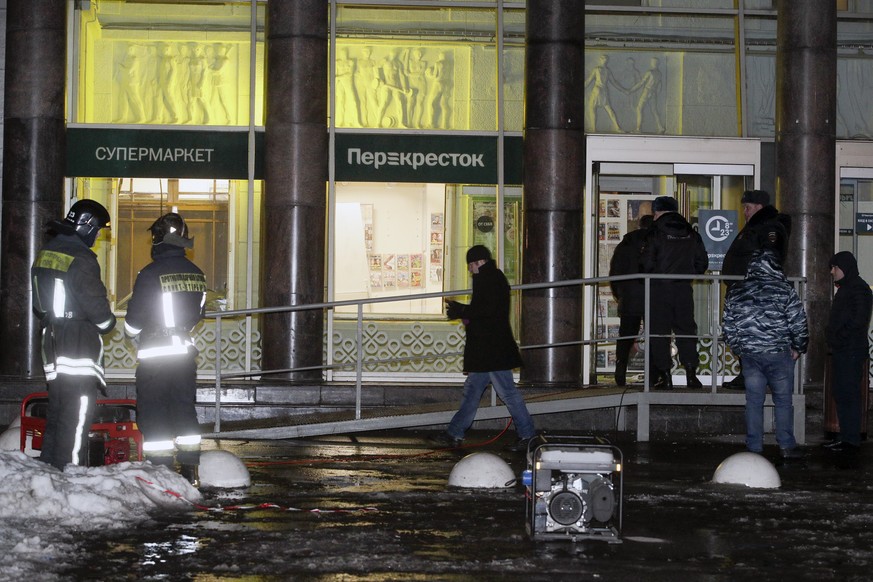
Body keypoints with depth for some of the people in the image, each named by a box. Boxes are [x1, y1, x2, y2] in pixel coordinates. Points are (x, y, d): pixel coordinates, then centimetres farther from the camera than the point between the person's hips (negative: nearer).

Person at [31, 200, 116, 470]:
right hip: (80, 344, -9)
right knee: (77, 415, -6)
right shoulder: (81, 260, -16)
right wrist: (107, 323, 3)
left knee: (56, 412, 16)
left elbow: (39, 302, 18)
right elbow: (96, 304, -16)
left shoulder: (45, 254, 11)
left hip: (52, 342, 9)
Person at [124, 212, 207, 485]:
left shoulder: (151, 274, -16)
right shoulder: (196, 273, 4)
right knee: (184, 408, 14)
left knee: (152, 412, 1)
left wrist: (133, 334, 11)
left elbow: (134, 318, -11)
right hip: (185, 350, 6)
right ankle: (190, 470, 14)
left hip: (154, 353, -6)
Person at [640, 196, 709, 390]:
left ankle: (664, 375, -2)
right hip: (684, 288, 4)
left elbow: (647, 264, -11)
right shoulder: (692, 234, 6)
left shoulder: (655, 233, -7)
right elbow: (702, 262, 8)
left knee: (659, 331, 1)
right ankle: (691, 372, 3)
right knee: (686, 329, 10)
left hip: (659, 288, -4)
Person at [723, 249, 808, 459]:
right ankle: (786, 446, 7)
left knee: (754, 401, 8)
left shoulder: (735, 292, 4)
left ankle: (754, 448, 10)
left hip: (749, 355, 3)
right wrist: (798, 348, 8)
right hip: (779, 354, -3)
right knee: (783, 400, 7)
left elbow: (729, 328, 8)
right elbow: (799, 323, -6)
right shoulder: (784, 289, -6)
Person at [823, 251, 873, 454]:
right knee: (841, 395, 12)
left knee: (849, 395, -8)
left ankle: (851, 440, -6)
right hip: (841, 351, 10)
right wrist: (832, 339, 13)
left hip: (851, 351, -10)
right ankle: (845, 436, 18)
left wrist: (839, 336, -16)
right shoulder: (844, 288, 20)